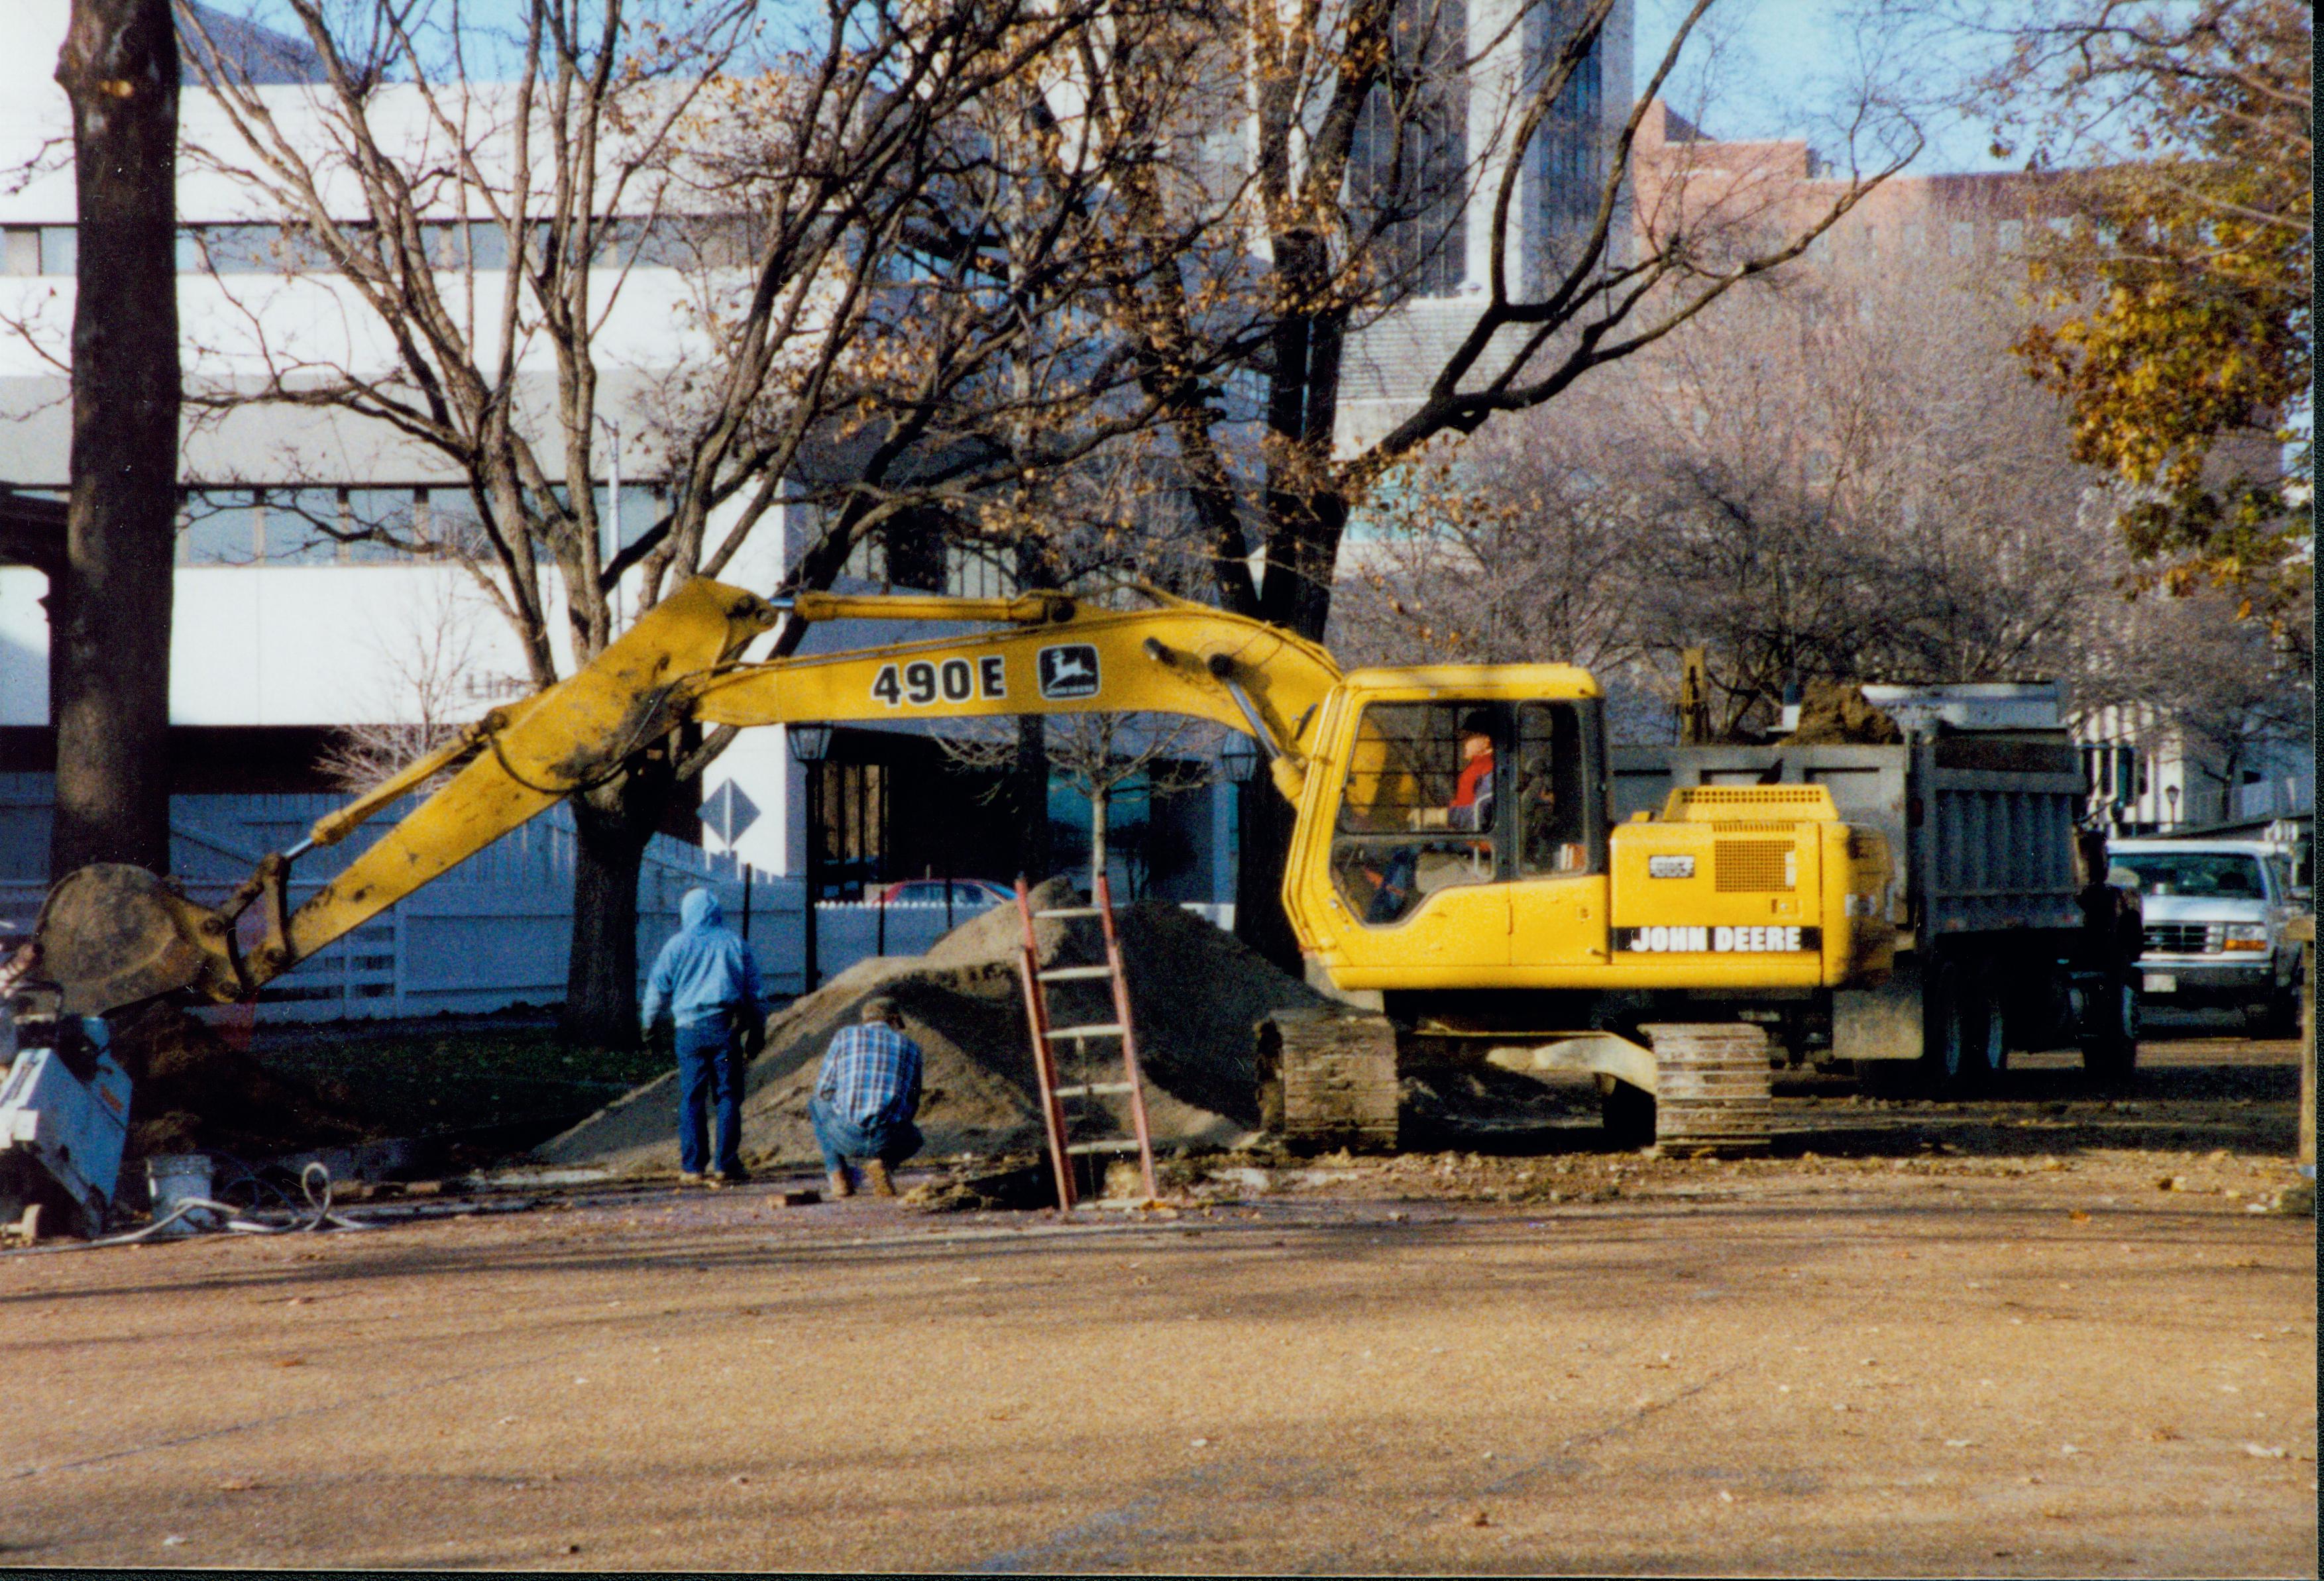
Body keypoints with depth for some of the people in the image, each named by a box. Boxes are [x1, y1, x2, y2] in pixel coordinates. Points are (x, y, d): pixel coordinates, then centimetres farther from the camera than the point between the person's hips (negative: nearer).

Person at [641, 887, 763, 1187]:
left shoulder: (678, 945, 4)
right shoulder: (735, 944, 10)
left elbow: (658, 989, 7)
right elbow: (754, 992, 11)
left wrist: (648, 1023, 21)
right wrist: (752, 1032, 18)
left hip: (691, 1028, -1)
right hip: (727, 1028, 1)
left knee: (691, 1098, 2)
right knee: (728, 1097, 2)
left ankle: (693, 1168, -1)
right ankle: (726, 1167, -2)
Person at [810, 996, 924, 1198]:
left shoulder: (845, 1036, 15)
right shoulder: (910, 1047, 20)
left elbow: (823, 1090, 15)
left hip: (846, 1137, -1)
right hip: (888, 1141, 1)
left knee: (816, 1105, 35)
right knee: (913, 1138, 39)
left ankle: (839, 1177, 16)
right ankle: (880, 1163, 4)